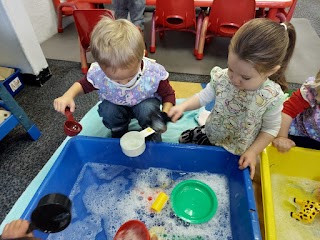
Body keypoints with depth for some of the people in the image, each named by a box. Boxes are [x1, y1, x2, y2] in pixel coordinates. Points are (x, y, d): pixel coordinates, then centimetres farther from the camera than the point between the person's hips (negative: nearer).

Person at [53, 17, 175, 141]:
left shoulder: (154, 73, -33)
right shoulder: (97, 73, -28)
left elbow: (168, 94, -14)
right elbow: (83, 84, -4)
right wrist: (68, 95, -24)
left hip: (145, 104, -1)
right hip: (116, 106, 2)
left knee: (148, 109, -32)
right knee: (107, 110, -29)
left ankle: (153, 140, -1)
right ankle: (120, 136, 4)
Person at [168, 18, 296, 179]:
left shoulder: (272, 97, -28)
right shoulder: (222, 78, -23)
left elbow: (271, 128, -12)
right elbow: (204, 96, -7)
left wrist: (252, 152, -16)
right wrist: (183, 106, -23)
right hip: (211, 134, 3)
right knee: (184, 139, 11)